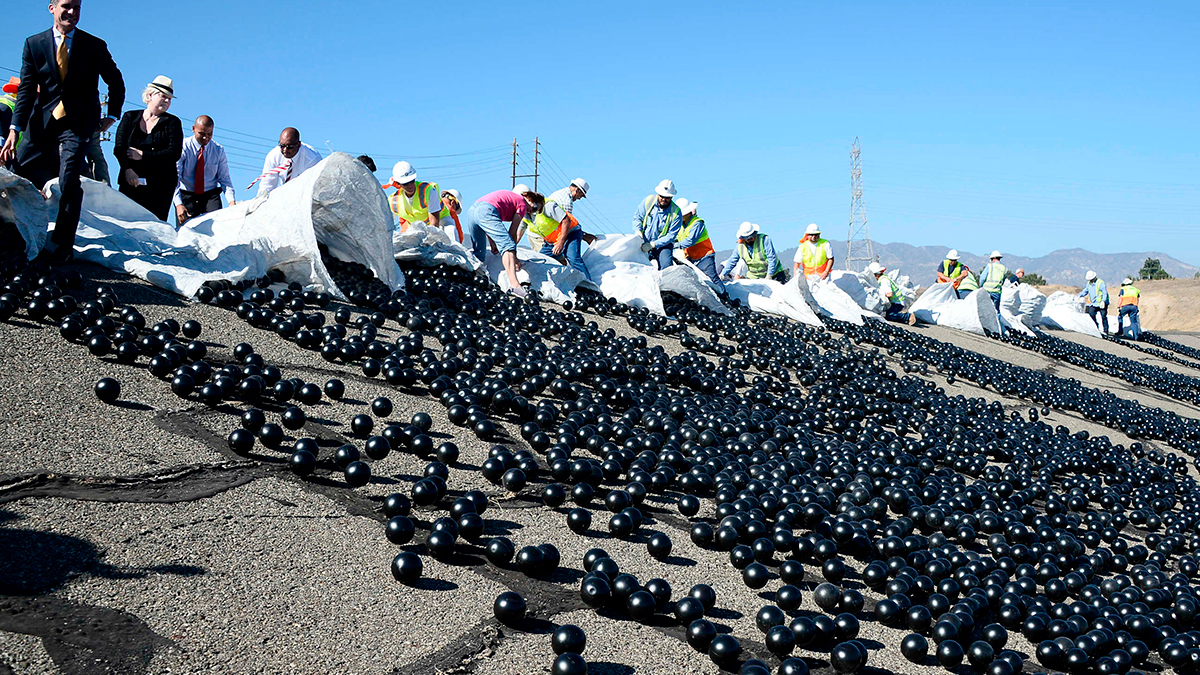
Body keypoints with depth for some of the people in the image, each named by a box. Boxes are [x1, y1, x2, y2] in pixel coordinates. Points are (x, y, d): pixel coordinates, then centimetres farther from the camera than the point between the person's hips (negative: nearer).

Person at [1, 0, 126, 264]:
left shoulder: (94, 46, 2)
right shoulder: (34, 44, 4)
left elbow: (116, 83, 15)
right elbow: (26, 90, 0)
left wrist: (112, 116, 6)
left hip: (77, 123, -3)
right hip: (43, 120, 3)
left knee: (69, 180, -16)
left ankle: (62, 245, -7)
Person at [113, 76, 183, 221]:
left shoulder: (172, 122, 10)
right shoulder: (130, 118, 15)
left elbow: (174, 153, -2)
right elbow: (119, 147, 4)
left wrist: (143, 155, -9)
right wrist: (127, 169, -14)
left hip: (160, 184, -1)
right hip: (130, 181, 2)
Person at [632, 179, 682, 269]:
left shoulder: (676, 213, -12)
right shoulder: (648, 201, -4)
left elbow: (671, 235, -13)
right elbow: (637, 217, 9)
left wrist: (653, 245, -22)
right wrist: (638, 231, -12)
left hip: (663, 245, -3)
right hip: (643, 241, 3)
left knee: (666, 266, -26)